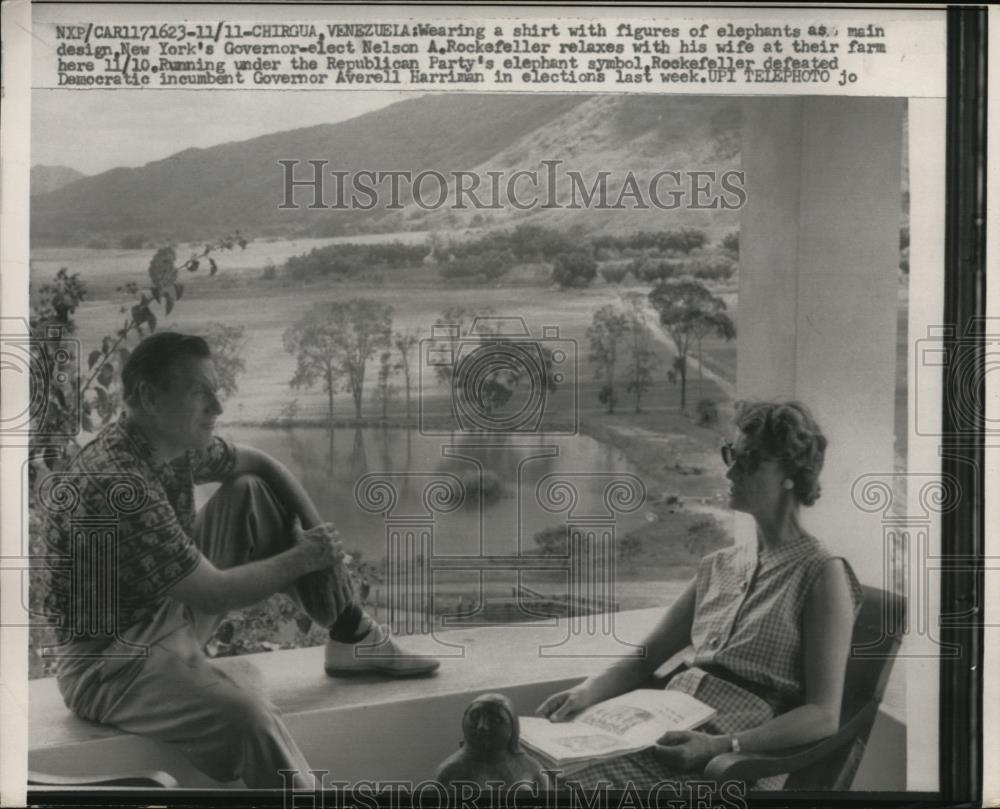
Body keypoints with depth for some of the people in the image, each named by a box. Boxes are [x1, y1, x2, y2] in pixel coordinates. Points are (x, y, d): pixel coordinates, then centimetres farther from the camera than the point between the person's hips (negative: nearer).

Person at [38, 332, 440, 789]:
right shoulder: (116, 483, -31)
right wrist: (302, 559, -13)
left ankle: (352, 638, 11)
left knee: (254, 493, 7)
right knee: (249, 718, -36)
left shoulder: (176, 441, -5)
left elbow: (260, 464, 13)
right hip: (113, 657, -9)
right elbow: (215, 595, -27)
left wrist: (317, 533, 0)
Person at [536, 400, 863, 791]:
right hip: (662, 737, 6)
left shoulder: (821, 574, -3)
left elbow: (823, 716, -10)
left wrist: (721, 746, -22)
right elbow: (644, 658, 18)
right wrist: (589, 690, -1)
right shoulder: (719, 565, 17)